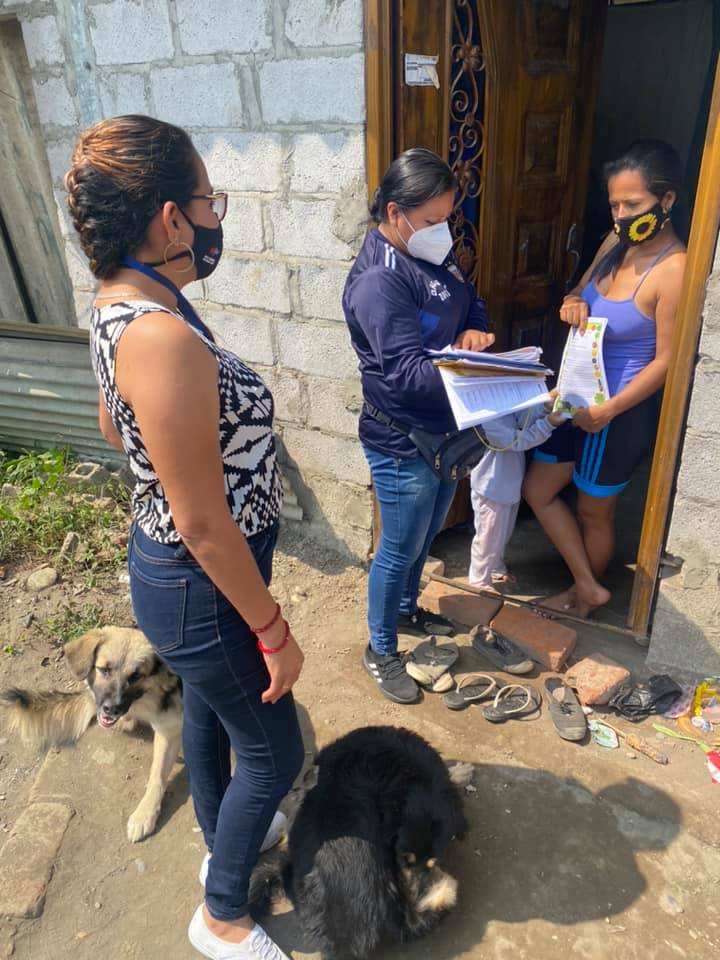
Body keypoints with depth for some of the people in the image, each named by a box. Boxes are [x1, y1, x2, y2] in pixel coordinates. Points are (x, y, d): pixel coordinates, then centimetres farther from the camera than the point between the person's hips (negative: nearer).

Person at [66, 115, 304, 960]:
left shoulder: (120, 306, -1)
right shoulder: (163, 338, -33)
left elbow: (113, 429, 14)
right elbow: (204, 526, -29)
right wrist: (274, 631, -18)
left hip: (169, 566, 9)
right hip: (201, 585, -9)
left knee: (208, 713, 30)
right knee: (273, 754, 13)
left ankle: (223, 844, 58)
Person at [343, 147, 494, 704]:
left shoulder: (435, 252, 5)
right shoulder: (378, 279, -24)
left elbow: (472, 303, 16)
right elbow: (406, 372, -29)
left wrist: (475, 331, -7)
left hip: (445, 429, 9)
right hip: (403, 444, -9)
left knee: (427, 536, 25)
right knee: (400, 550, 7)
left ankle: (407, 609, 50)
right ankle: (381, 651, 29)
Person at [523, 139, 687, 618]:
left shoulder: (674, 268, -22)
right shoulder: (617, 242, 0)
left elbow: (666, 359, -20)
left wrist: (609, 410, -25)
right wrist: (573, 303, -10)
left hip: (623, 410, -8)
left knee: (594, 510, 11)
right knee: (537, 489, 14)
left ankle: (582, 597, 38)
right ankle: (589, 587, 29)